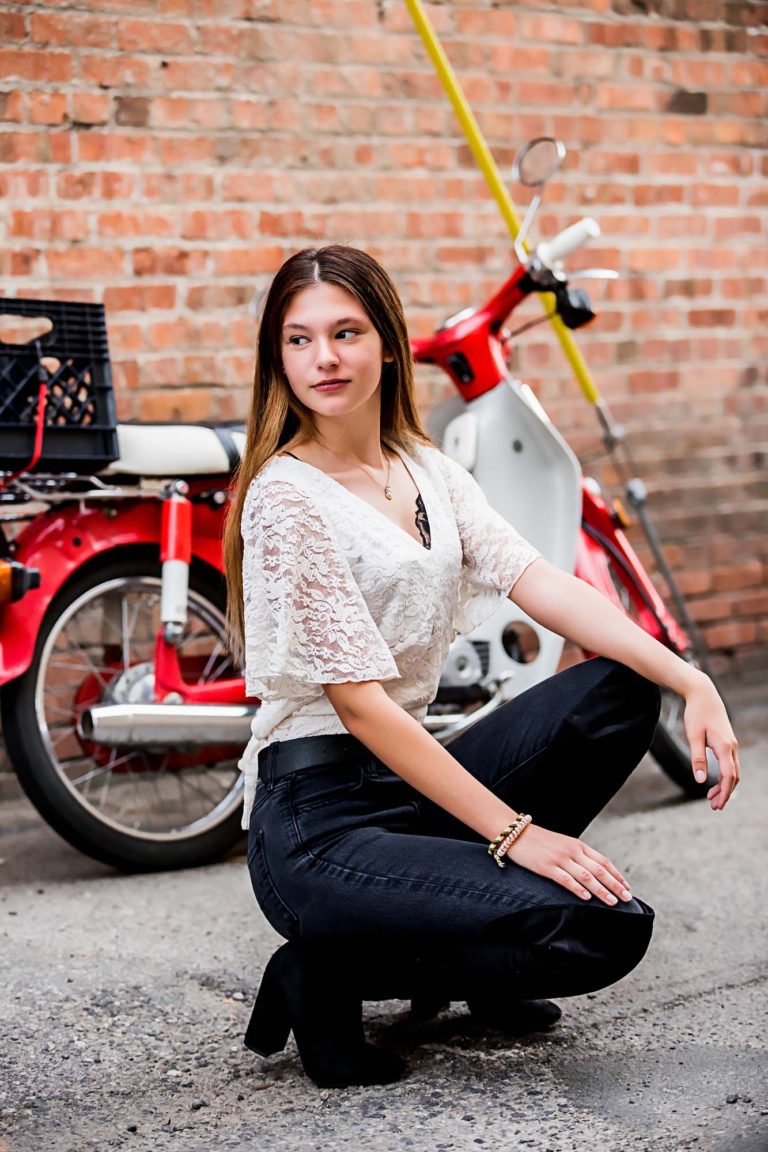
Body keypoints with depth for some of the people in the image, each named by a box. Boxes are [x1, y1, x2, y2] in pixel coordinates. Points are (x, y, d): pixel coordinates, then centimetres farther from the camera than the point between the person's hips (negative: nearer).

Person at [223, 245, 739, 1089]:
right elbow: (360, 703, -18)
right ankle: (329, 970, -2)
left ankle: (471, 946, 4)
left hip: (409, 786, 8)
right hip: (318, 825, -8)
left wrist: (693, 683, -14)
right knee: (605, 929, -20)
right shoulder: (286, 497, -13)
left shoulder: (428, 472, 11)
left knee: (619, 688, -4)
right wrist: (512, 831, -21)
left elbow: (540, 584, 0)